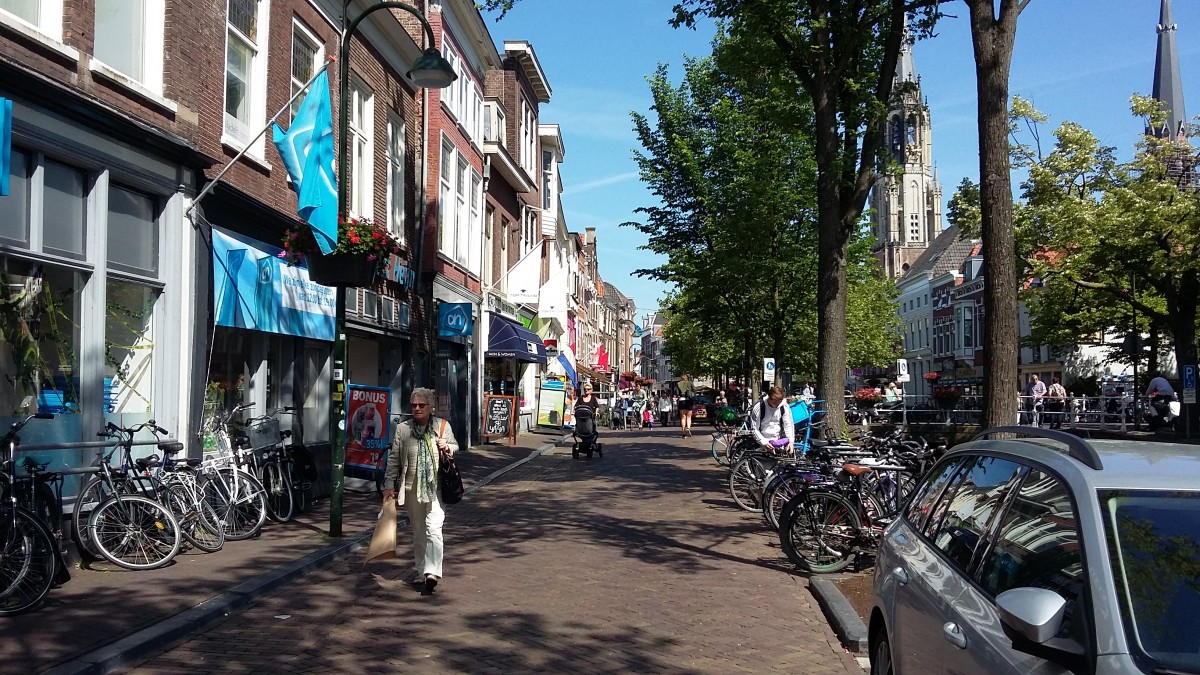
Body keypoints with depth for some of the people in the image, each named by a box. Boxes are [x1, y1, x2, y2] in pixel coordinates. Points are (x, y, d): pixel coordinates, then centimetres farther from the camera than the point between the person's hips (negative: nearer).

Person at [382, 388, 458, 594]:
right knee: (418, 532, 13)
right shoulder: (402, 429, 2)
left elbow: (455, 447, 16)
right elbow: (393, 458, 4)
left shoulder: (442, 426, 2)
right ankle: (419, 571, 24)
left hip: (436, 486, -2)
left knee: (433, 529, -14)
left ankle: (432, 572, -18)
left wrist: (448, 448, -8)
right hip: (412, 487, 2)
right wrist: (389, 485, -1)